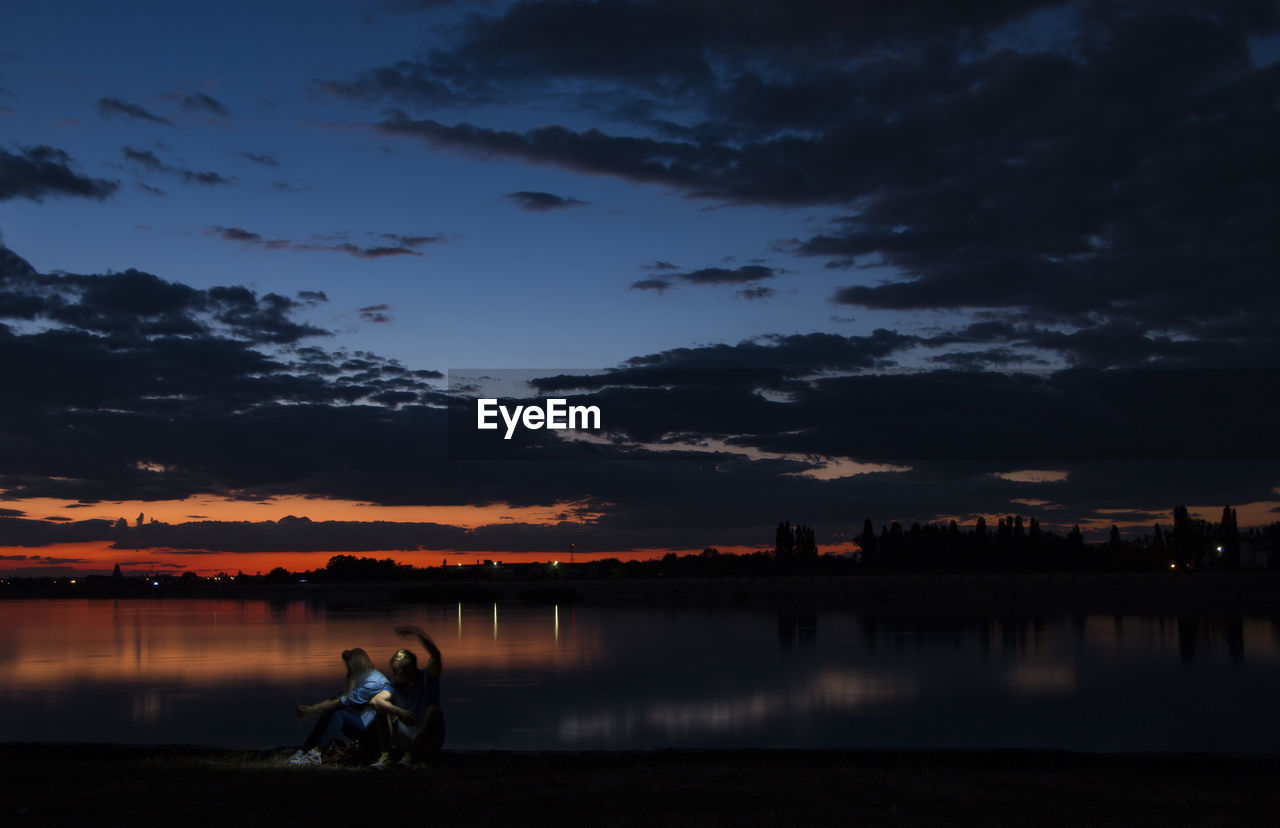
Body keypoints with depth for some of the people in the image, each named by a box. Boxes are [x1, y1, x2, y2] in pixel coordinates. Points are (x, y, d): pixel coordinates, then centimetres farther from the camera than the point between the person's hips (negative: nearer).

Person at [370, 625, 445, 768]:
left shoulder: (427, 679, -5)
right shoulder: (397, 686, 4)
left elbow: (435, 655, -25)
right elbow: (375, 701, -15)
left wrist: (417, 633, -33)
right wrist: (399, 712, -32)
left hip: (428, 739, -3)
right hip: (404, 739, 3)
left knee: (434, 711, -30)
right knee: (383, 708, -10)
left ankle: (411, 755, -31)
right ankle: (386, 754, -19)